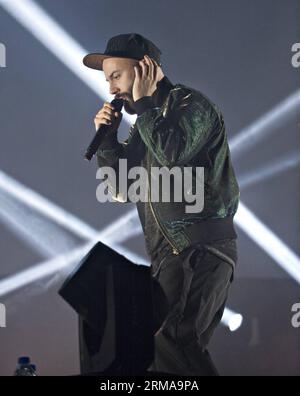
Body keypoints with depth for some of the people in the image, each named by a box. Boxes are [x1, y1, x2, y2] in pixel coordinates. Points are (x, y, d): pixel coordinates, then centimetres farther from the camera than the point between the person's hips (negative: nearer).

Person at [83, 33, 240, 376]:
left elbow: (174, 153, -22)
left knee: (169, 340, -24)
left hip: (201, 249, -8)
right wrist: (107, 140, 8)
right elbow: (121, 191, 22)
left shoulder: (191, 103, -2)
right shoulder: (145, 122, 21)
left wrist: (143, 104, -9)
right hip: (167, 254, 8)